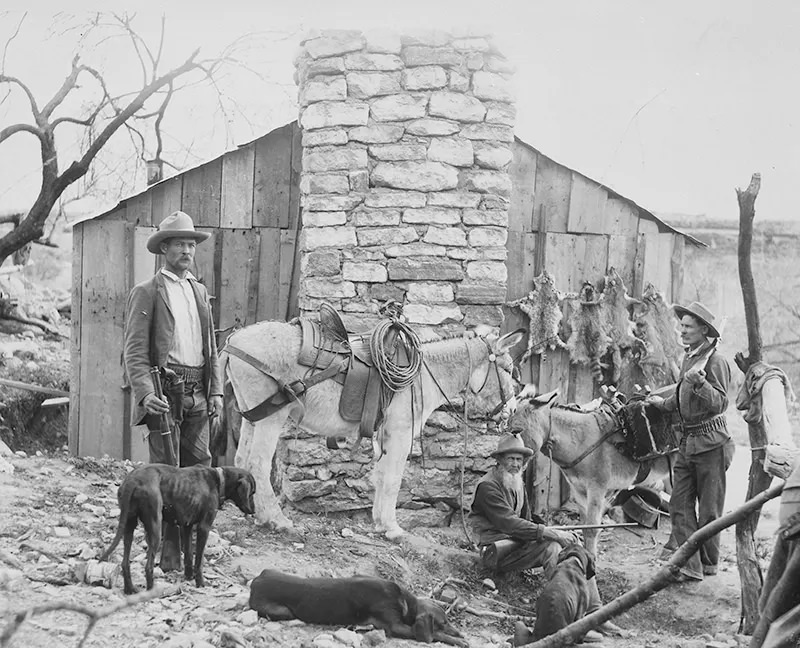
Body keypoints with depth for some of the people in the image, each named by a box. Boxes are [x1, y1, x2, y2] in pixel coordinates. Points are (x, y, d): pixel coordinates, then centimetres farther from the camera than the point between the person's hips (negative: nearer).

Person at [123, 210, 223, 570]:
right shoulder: (146, 292, 0)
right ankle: (168, 555, -2)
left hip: (197, 396, 6)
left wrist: (216, 391, 9)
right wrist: (145, 393, -19)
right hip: (164, 394, -6)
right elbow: (134, 351, -7)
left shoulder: (200, 291, 18)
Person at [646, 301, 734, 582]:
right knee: (679, 504, 0)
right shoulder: (688, 359, 13)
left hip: (710, 442, -8)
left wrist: (700, 382, -33)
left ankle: (708, 563, 17)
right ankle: (688, 565, -2)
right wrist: (662, 403, 29)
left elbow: (720, 403, -20)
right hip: (687, 441, 8)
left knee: (709, 507, 4)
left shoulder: (716, 362, -12)